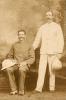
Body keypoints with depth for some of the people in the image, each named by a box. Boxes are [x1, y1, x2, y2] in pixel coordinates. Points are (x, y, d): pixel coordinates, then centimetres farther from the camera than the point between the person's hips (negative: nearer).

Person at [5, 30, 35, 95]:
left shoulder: (29, 45, 4)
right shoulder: (14, 45, 13)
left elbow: (32, 59, -1)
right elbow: (9, 56, 20)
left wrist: (25, 62, -18)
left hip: (25, 65, -3)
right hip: (15, 64, 3)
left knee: (21, 70, -40)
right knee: (8, 69, -32)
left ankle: (21, 90, -24)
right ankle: (14, 89, -24)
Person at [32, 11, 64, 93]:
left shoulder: (57, 27, 0)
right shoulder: (42, 28, 11)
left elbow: (60, 40, -4)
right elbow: (37, 40, 10)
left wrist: (60, 52, -11)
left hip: (53, 52, -2)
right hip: (43, 52, 3)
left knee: (52, 70, 1)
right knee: (41, 69, -7)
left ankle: (52, 87, 15)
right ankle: (38, 88, -11)